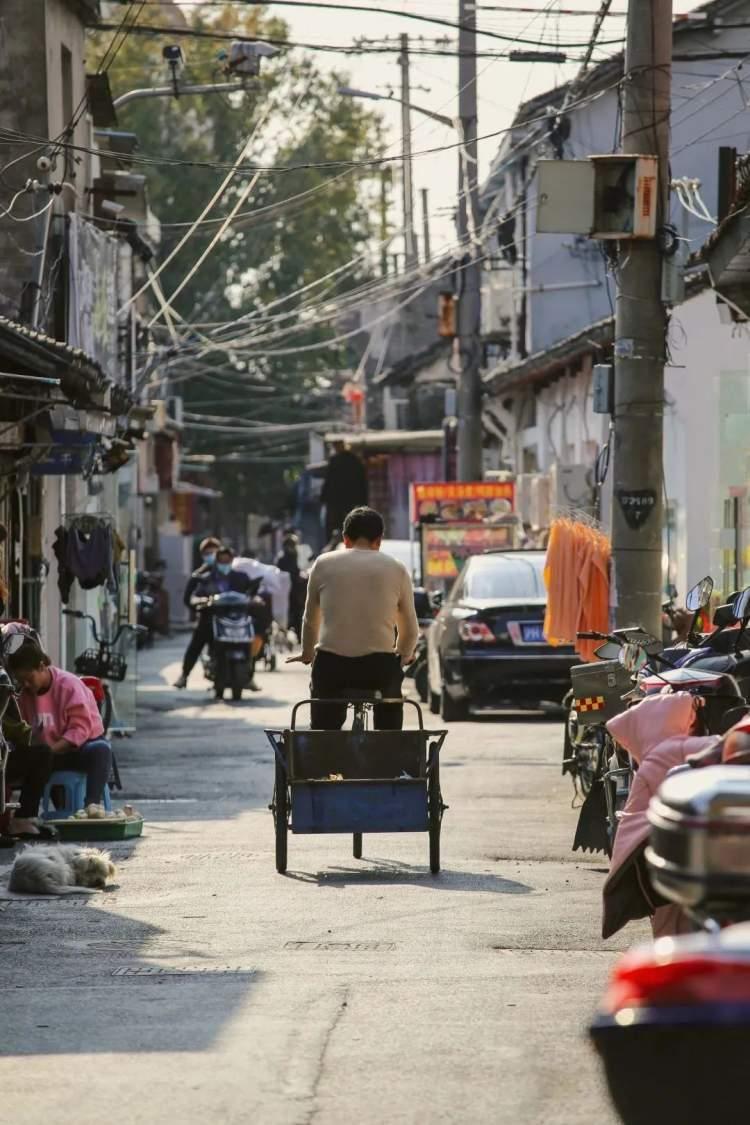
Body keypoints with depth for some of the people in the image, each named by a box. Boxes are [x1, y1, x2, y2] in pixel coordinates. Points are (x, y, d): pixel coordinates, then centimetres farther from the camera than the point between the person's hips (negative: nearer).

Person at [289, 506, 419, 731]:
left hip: (331, 665, 0)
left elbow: (310, 620, 16)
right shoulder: (396, 569, 7)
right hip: (380, 666, 0)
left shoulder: (323, 564, 7)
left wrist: (307, 654, 34)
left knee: (323, 729, 17)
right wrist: (404, 656, 33)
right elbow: (410, 629, 13)